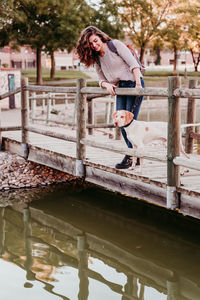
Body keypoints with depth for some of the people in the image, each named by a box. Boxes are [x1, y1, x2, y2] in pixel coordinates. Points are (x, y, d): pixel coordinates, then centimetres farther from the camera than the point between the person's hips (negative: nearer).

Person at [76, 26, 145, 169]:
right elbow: (102, 79, 13)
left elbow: (133, 63, -13)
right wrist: (107, 85, -11)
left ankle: (130, 157, -5)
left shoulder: (115, 44, -7)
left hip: (134, 83, -7)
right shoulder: (96, 58, 11)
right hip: (120, 89, 7)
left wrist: (138, 84, -21)